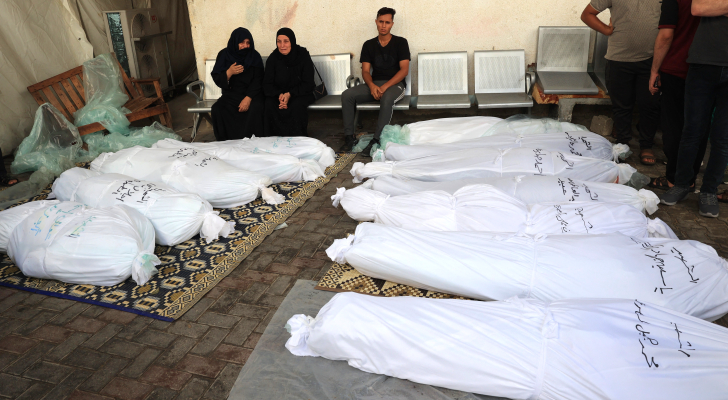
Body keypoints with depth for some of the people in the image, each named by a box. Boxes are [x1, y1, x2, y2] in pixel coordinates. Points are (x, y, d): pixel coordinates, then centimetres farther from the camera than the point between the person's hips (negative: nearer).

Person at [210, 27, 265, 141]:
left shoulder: (254, 57, 0)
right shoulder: (224, 55, 3)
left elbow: (257, 81, -6)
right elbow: (217, 80, 2)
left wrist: (248, 98, -21)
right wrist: (229, 73, -19)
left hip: (251, 93, -2)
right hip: (231, 94, 2)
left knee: (256, 108, -34)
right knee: (217, 109, -25)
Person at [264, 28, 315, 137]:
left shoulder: (303, 56, -9)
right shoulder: (273, 58, -3)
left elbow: (308, 84, -10)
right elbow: (267, 85, -3)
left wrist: (289, 94, -25)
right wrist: (279, 95, -26)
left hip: (300, 94, -2)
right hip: (278, 94, 2)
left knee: (297, 106, -35)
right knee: (270, 105, -29)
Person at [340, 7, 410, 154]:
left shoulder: (400, 42, 1)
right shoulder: (369, 45, 11)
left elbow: (404, 69, -8)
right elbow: (365, 71, 5)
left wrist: (385, 87, -21)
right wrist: (372, 85, -19)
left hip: (394, 84, -4)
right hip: (374, 84, 4)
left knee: (387, 98, -40)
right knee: (347, 95, -21)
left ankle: (377, 140, -36)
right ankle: (349, 137, -19)